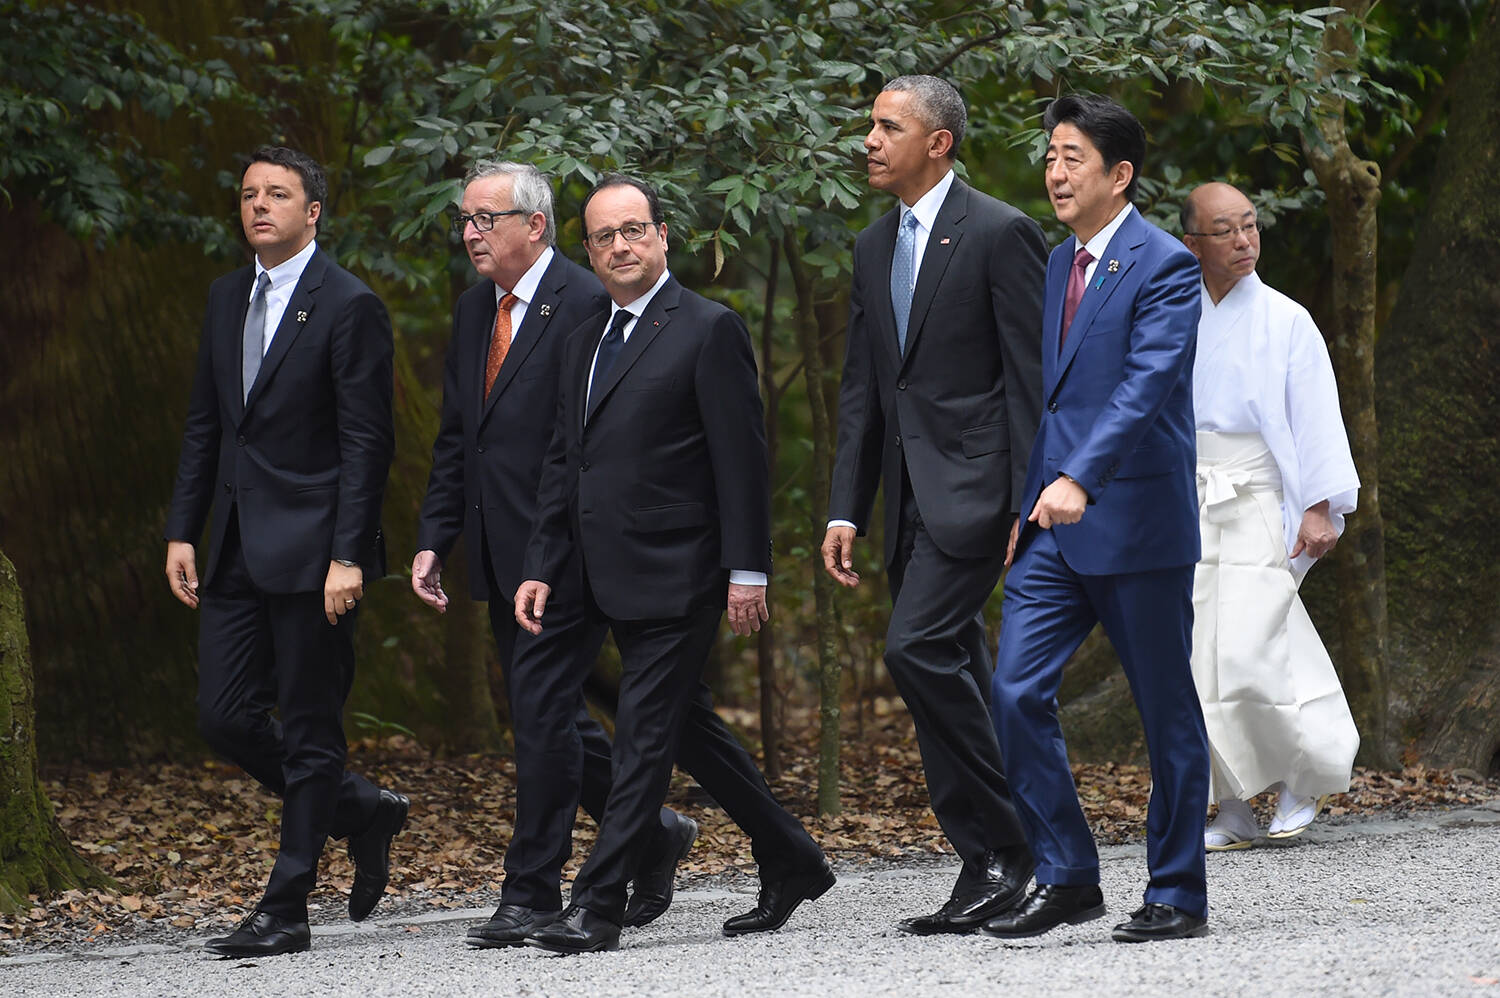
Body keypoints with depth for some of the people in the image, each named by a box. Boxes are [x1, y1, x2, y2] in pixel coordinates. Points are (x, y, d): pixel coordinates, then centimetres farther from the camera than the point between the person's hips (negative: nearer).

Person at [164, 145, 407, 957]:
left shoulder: (349, 307, -8)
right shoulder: (228, 298, 14)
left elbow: (366, 442, -11)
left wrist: (348, 556, -17)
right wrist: (183, 530, 10)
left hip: (312, 552, -7)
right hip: (237, 553, 7)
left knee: (308, 731, -1)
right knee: (225, 716, 4)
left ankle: (286, 910, 3)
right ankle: (362, 812, 24)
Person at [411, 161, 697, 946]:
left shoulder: (587, 306, -12)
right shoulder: (475, 310, 15)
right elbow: (455, 438, 19)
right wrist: (434, 540, 11)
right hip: (501, 555, 8)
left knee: (541, 710, -8)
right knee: (546, 713, 12)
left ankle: (532, 893, -2)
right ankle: (653, 835, 29)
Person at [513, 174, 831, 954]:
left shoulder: (708, 330, -7)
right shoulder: (588, 339, 16)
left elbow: (742, 459, -10)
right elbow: (564, 464, 19)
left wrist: (747, 571, -15)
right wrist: (542, 567, 11)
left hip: (676, 577, -8)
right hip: (616, 582, 8)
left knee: (642, 738, -8)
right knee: (691, 730, 14)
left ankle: (597, 907, -9)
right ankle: (790, 864, 26)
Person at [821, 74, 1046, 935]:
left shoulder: (1000, 234, -8)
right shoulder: (874, 248, 16)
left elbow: (1033, 378, -11)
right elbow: (862, 388, 18)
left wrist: (1030, 508, -15)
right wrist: (846, 509, 11)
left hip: (973, 484, -8)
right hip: (910, 496, 8)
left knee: (919, 648, -19)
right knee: (952, 675, 6)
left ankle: (1000, 848, -12)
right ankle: (991, 869, 9)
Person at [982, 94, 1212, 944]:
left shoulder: (1164, 267, -10)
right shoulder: (1058, 266, 15)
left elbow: (1146, 383, -23)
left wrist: (1080, 479, -34)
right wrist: (1024, 497, 19)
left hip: (1135, 523, -7)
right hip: (1054, 527, 7)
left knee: (1168, 712, 3)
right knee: (1016, 693, -4)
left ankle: (1179, 895, 11)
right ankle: (1067, 877, 4)